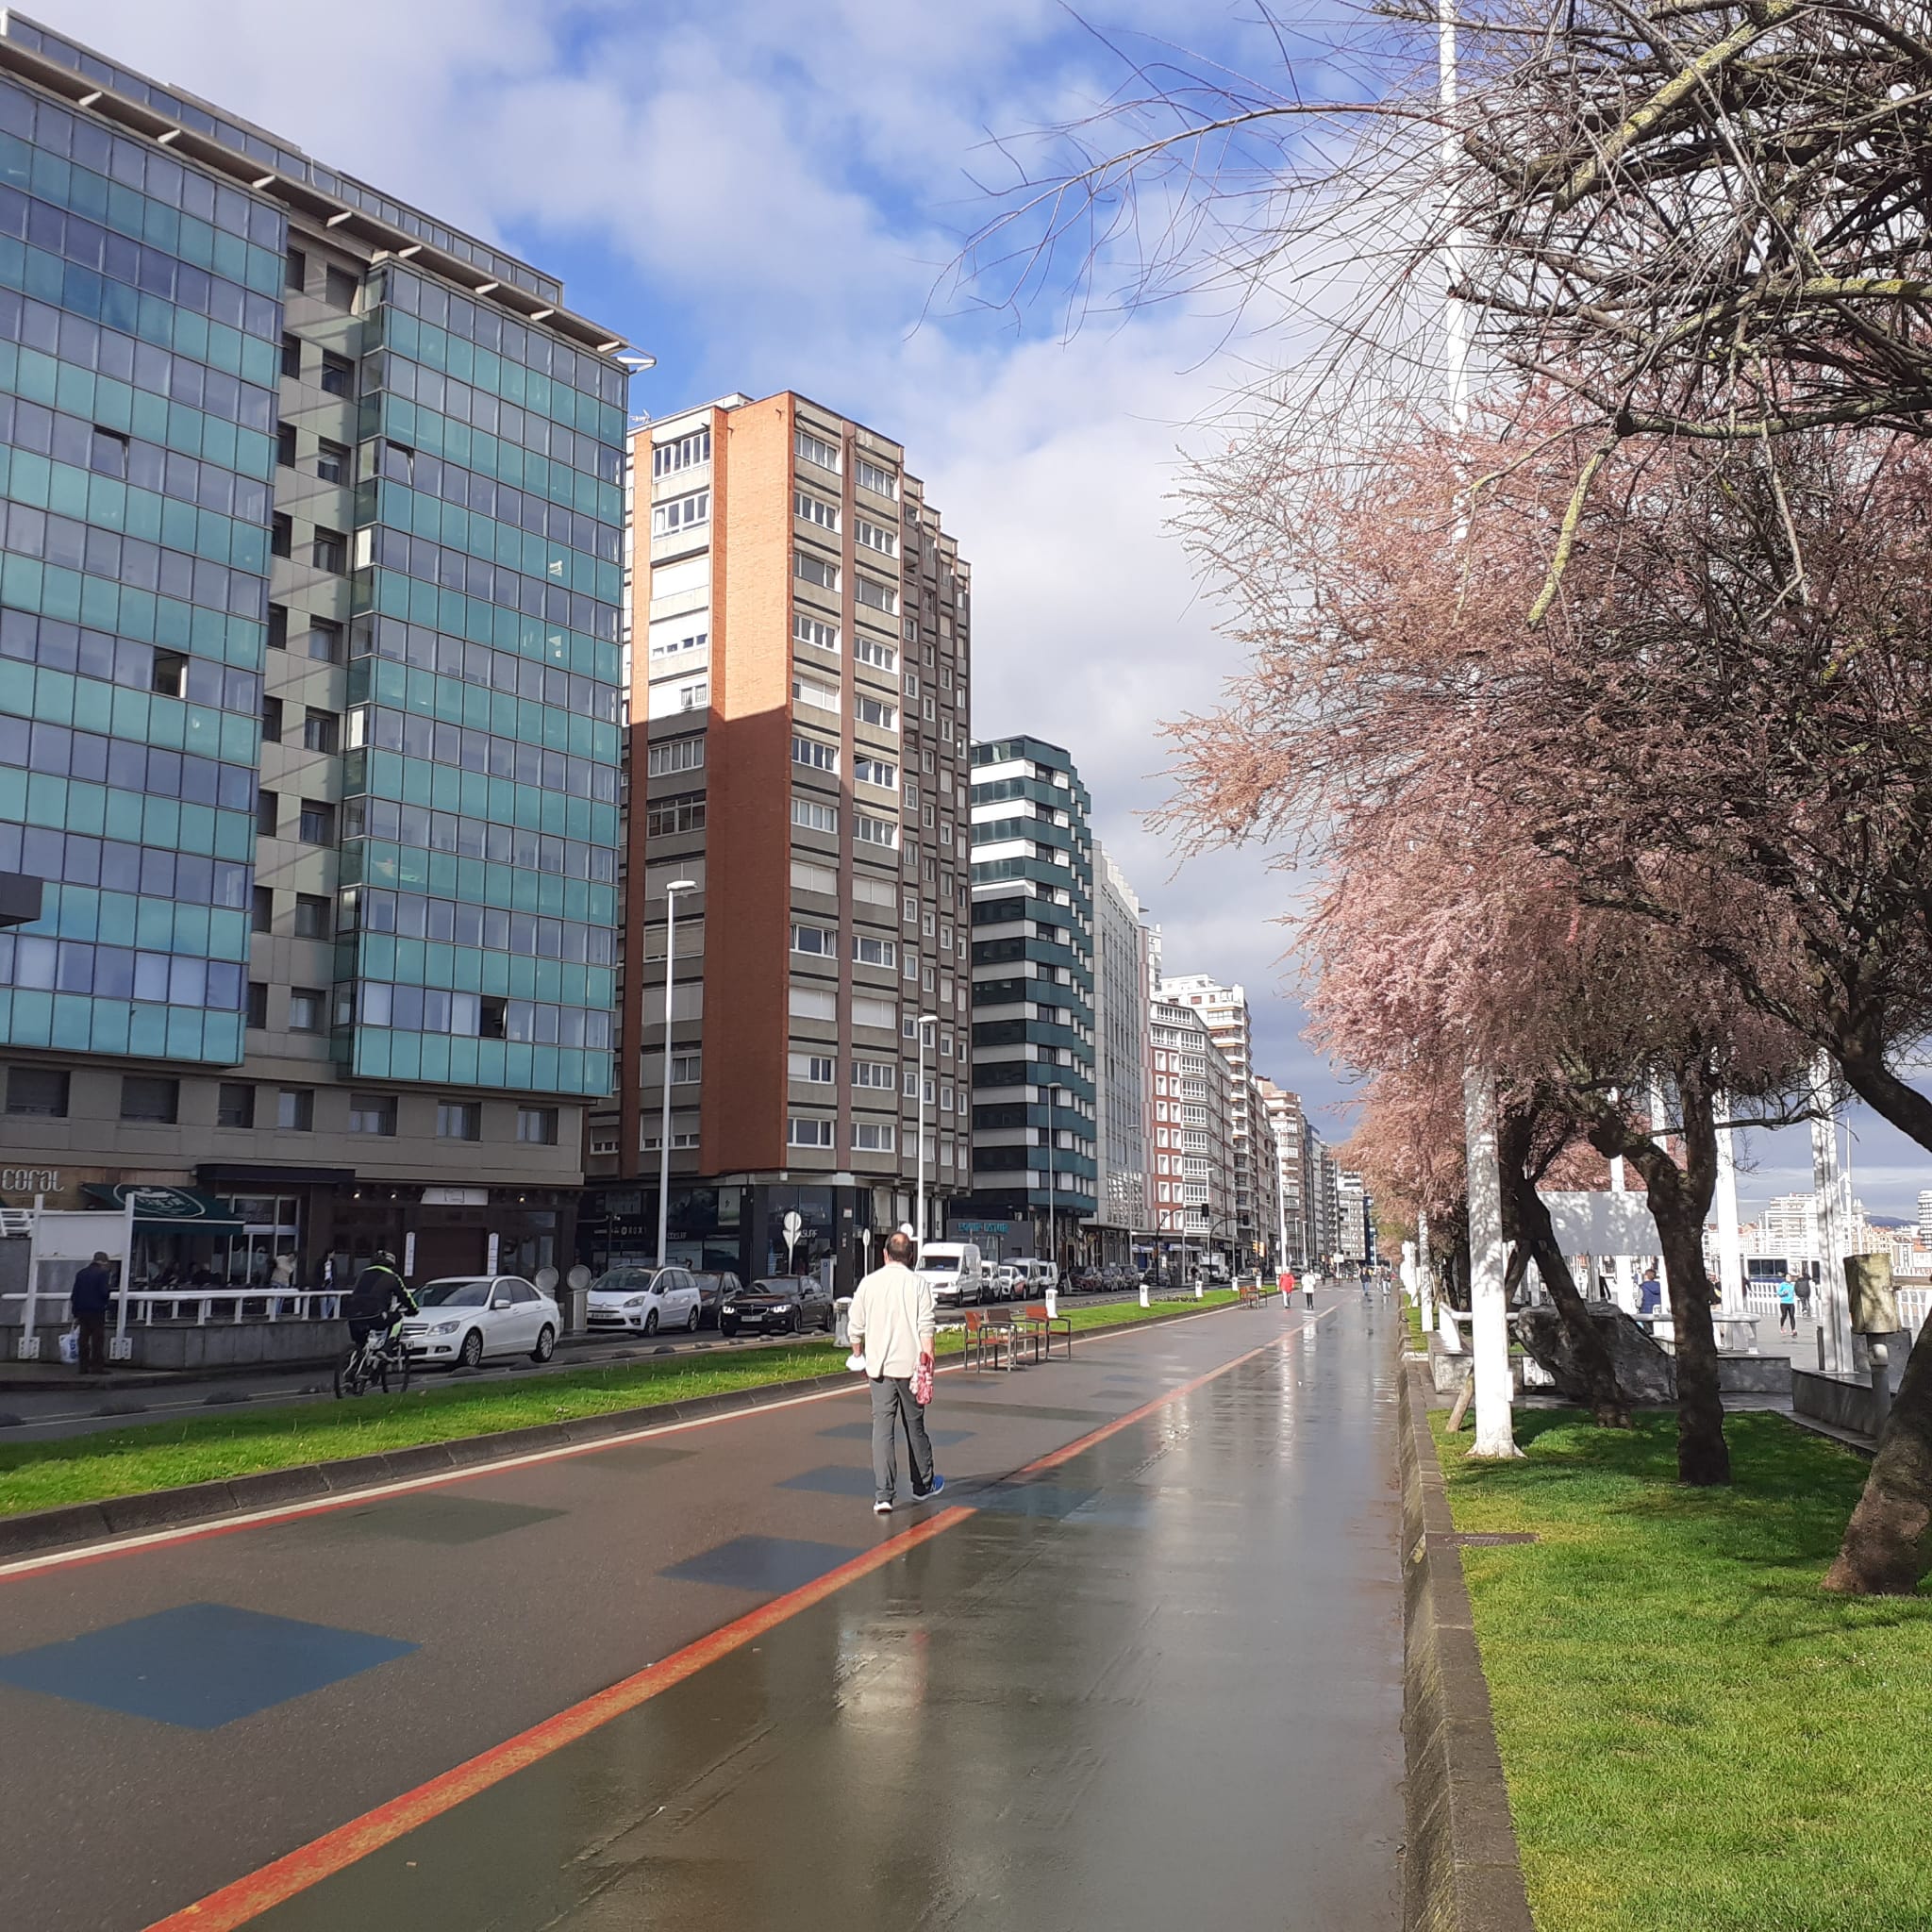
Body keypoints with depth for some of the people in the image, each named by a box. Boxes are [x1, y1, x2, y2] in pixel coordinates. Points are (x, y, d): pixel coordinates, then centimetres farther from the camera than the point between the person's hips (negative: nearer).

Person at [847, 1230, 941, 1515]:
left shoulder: (869, 1282, 3)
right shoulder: (918, 1283, -3)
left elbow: (855, 1326, 7)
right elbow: (926, 1327, -9)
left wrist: (858, 1354, 22)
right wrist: (927, 1361, -7)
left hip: (878, 1365, 1)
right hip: (909, 1364, -1)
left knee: (882, 1427, -1)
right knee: (915, 1425, 15)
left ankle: (883, 1495, -9)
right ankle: (924, 1484, 31)